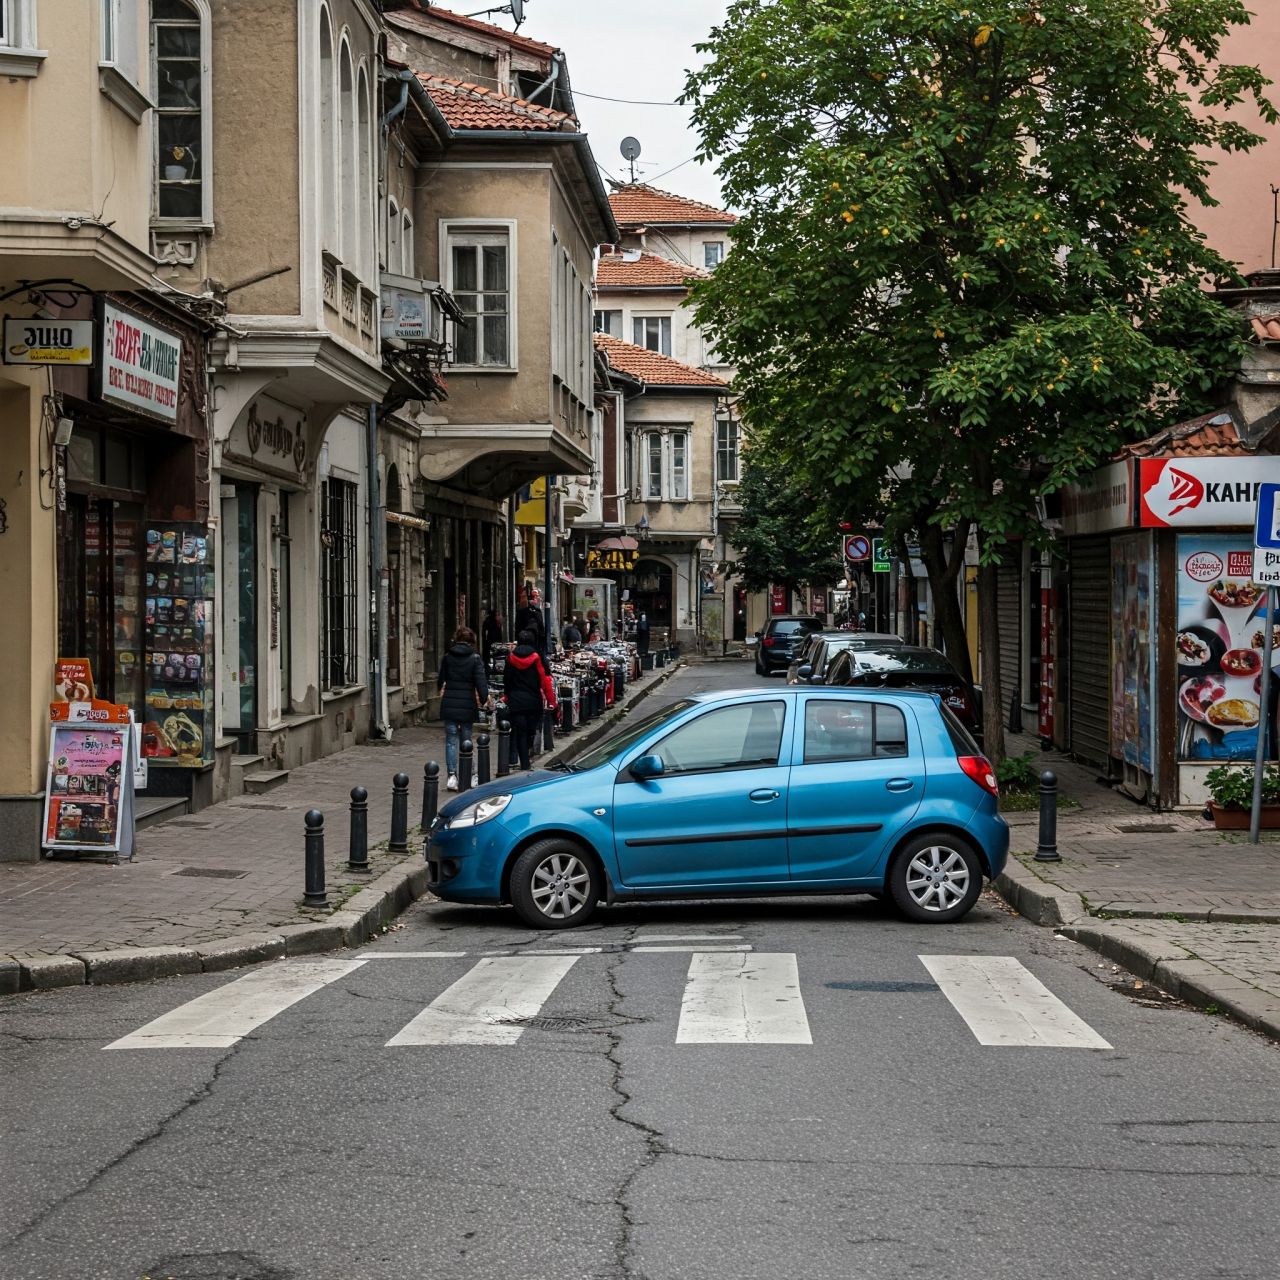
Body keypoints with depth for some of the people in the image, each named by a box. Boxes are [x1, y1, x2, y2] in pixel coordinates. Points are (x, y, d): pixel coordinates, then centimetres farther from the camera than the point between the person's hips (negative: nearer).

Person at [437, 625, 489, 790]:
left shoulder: (447, 657, 4)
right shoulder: (475, 658, -4)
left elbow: (441, 679, 15)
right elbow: (480, 680, -11)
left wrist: (440, 691, 35)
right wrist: (484, 699, 1)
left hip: (449, 703, 1)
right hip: (467, 704, -1)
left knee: (451, 740, 3)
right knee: (466, 739, 10)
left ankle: (452, 776, -7)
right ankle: (468, 776, 16)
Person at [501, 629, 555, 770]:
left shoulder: (511, 658, 2)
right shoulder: (537, 658, -4)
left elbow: (506, 680, 9)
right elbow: (546, 680, -7)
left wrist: (507, 697, 21)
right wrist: (551, 701, -4)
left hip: (516, 701, 1)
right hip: (534, 700, -1)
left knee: (520, 732, 1)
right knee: (530, 730, 11)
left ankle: (525, 764, -5)